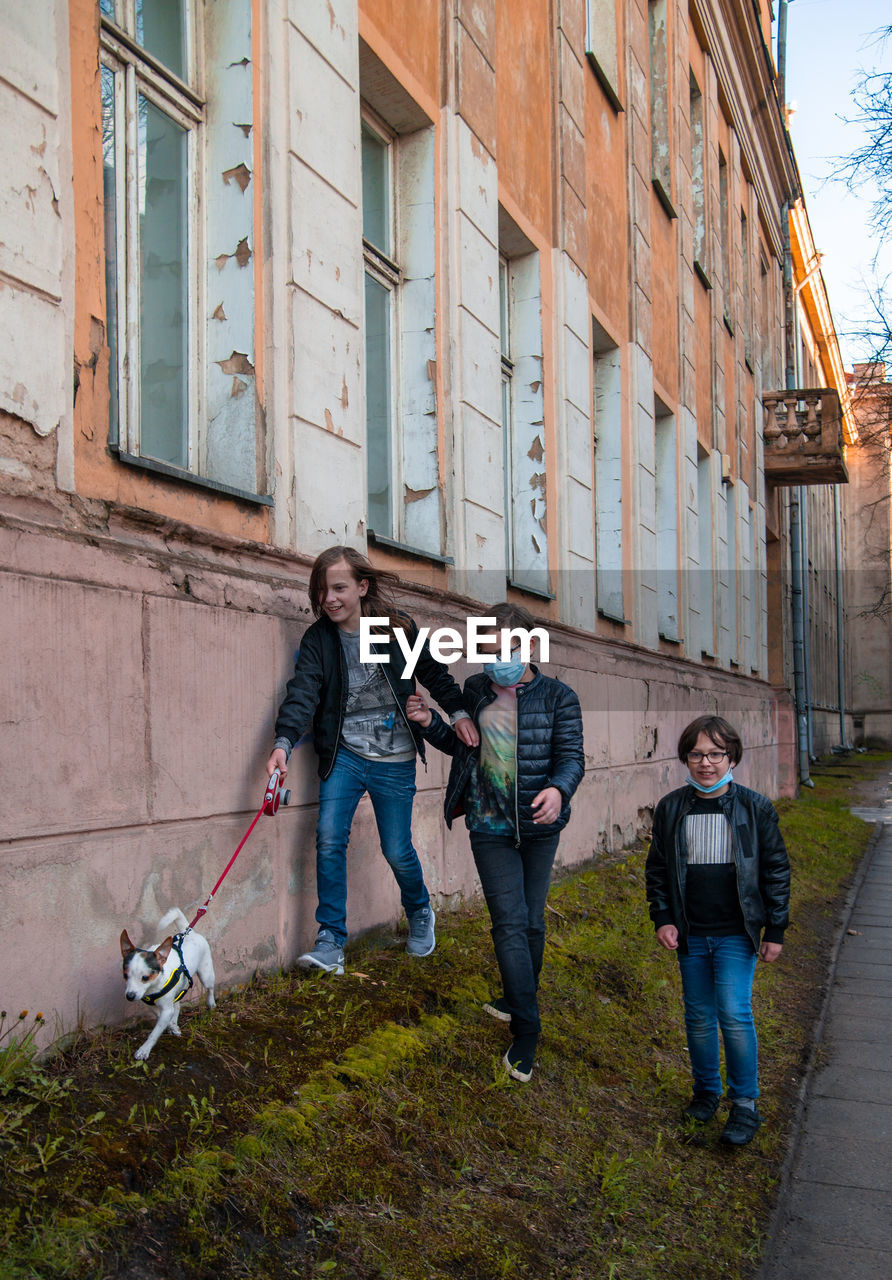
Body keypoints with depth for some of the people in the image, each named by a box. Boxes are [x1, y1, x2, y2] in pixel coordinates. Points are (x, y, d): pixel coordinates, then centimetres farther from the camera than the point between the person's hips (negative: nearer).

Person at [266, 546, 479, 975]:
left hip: (394, 762, -1)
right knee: (329, 839, -12)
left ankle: (420, 913, 36)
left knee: (397, 851, 4)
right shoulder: (318, 639, -5)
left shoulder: (397, 626, -4)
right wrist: (283, 742, -33)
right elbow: (303, 692, -18)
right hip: (344, 756, 1)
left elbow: (433, 672, 8)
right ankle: (331, 942, 1)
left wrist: (458, 712, -5)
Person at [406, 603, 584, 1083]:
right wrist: (430, 723, -3)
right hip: (490, 827, 1)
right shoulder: (475, 690, 3)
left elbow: (571, 756, -12)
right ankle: (526, 1029, 3)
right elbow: (461, 745, 16)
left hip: (539, 826, -1)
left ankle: (520, 1003, 31)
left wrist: (558, 789, -34)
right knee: (510, 922, -5)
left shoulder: (558, 697, -6)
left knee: (532, 922, 11)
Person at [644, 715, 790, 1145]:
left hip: (736, 933, -3)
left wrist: (775, 930, -1)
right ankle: (706, 1090, 31)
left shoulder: (755, 808, -4)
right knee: (699, 1016, 12)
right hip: (690, 934, 3)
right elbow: (657, 868, 9)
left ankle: (745, 1104, 7)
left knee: (734, 1013, -9)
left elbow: (776, 870, 0)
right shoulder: (670, 808, 1)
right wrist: (662, 918, -1)